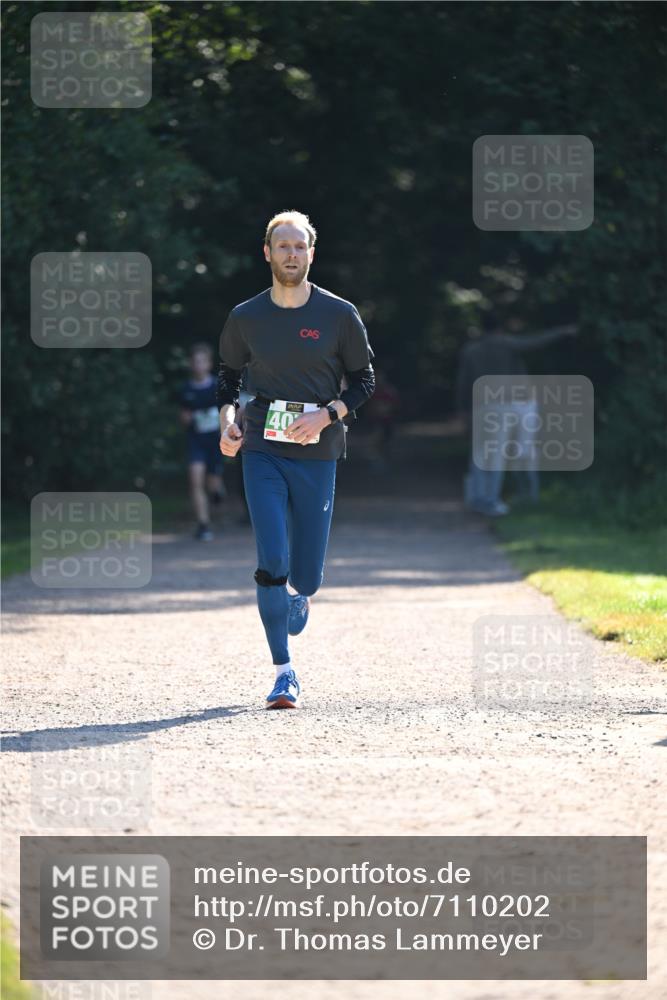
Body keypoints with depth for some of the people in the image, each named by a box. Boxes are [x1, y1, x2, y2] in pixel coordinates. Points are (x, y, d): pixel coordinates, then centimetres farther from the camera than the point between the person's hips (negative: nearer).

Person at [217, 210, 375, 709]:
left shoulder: (340, 315, 0)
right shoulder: (246, 318, 4)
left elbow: (363, 380, 5)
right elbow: (229, 373, 18)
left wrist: (326, 415, -12)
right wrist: (228, 419, -1)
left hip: (317, 453, 0)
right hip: (261, 452, 0)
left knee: (305, 575, 2)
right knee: (272, 562, -13)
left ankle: (300, 598, 40)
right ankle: (284, 671, -6)